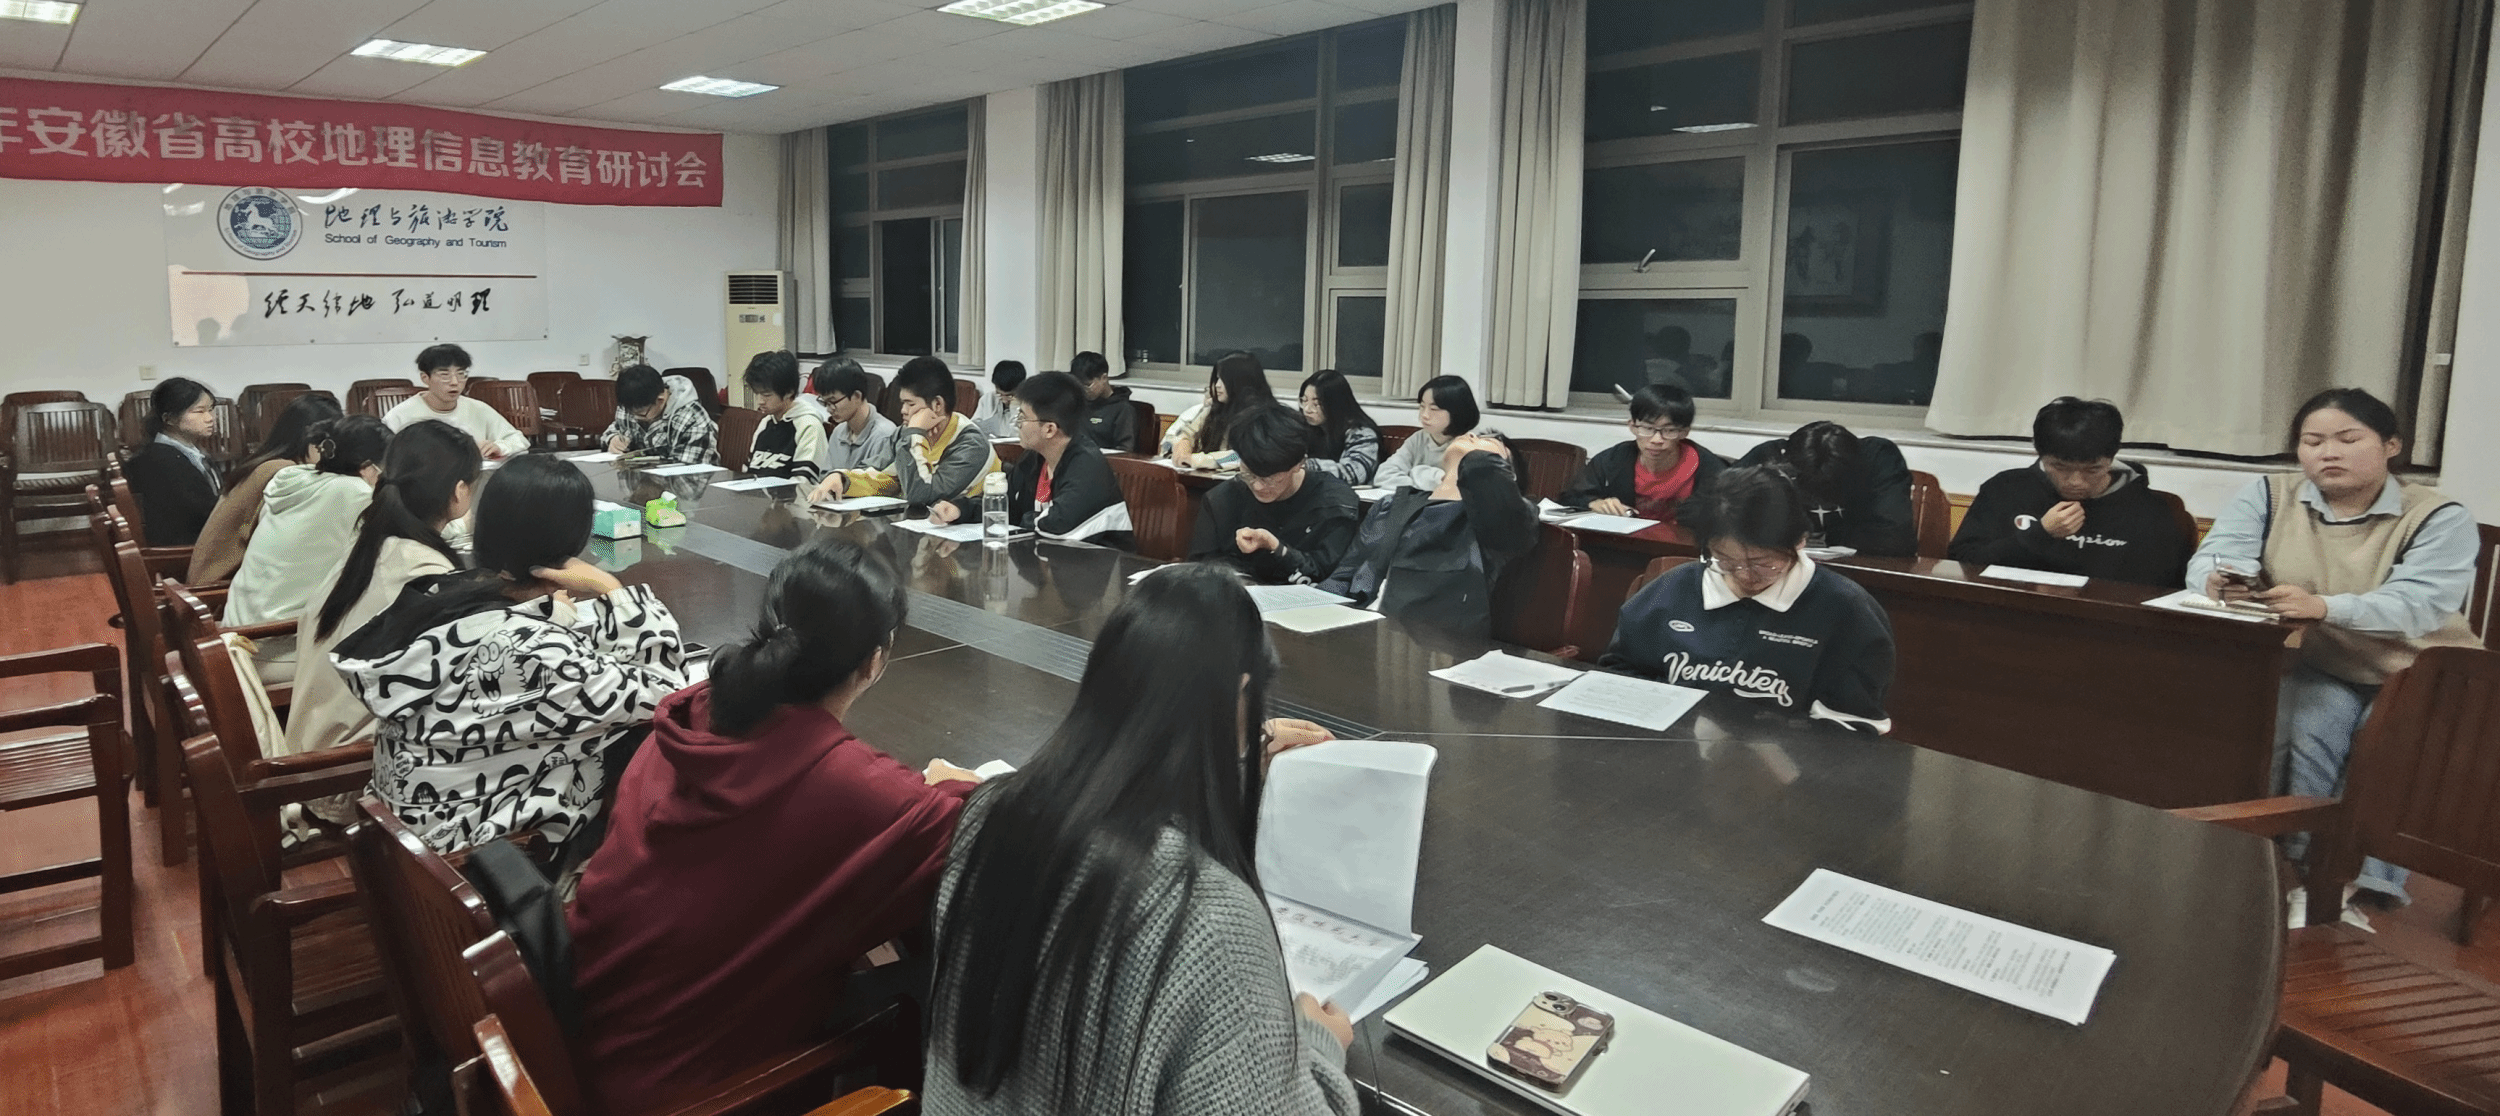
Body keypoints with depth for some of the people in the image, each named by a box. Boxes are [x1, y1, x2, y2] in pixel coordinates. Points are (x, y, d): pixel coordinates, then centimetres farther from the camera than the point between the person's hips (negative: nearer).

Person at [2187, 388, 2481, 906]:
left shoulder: (2439, 516, -9)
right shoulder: (2269, 495, 0)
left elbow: (2417, 604, -24)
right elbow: (2207, 560, -12)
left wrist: (2323, 606, -44)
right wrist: (2223, 580, -39)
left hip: (2421, 675, -1)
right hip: (2317, 667, 1)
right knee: (2306, 733, -29)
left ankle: (2371, 881, -14)